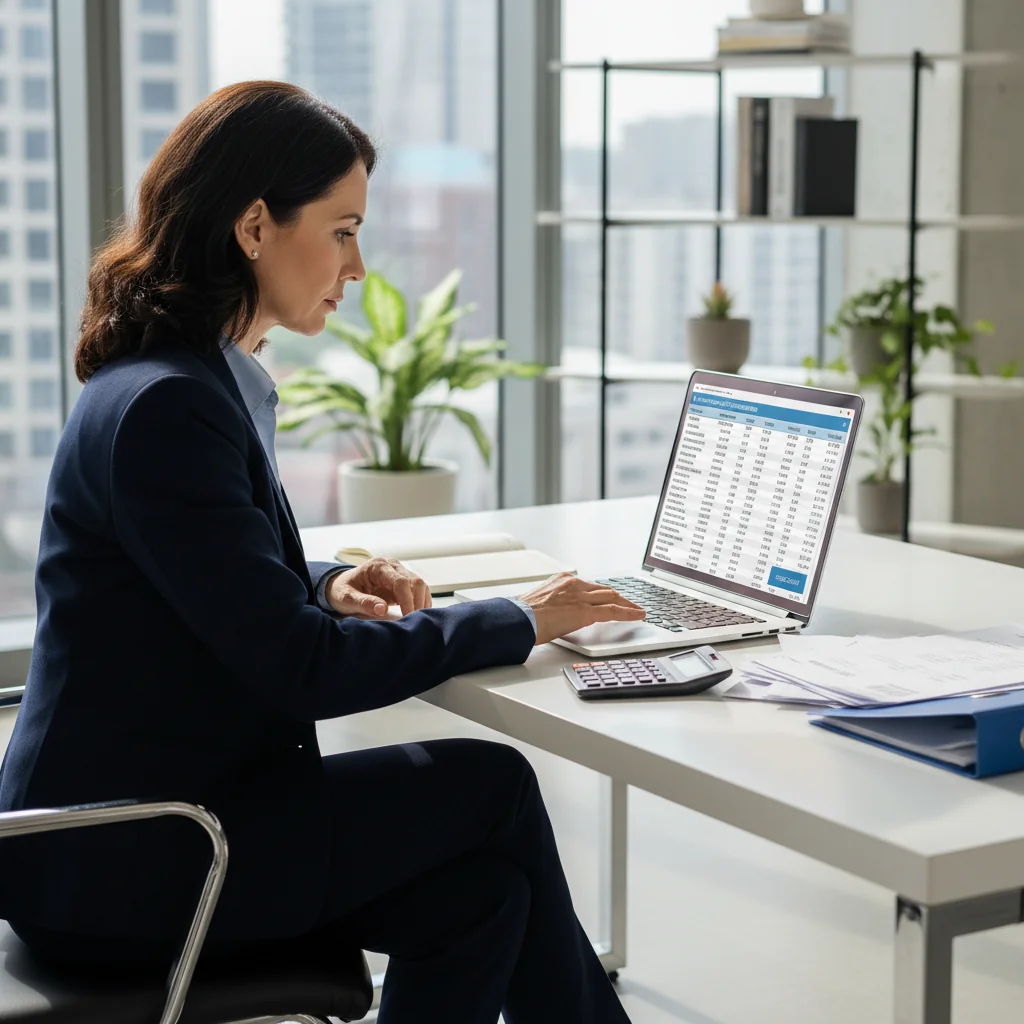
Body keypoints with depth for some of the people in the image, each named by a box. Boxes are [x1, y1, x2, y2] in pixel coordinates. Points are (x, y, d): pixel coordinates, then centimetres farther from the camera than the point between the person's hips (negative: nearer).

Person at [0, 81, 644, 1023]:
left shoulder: (218, 382, 10)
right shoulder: (163, 406, -21)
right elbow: (297, 667, -21)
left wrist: (330, 587, 2)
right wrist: (517, 623, -12)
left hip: (157, 817, 9)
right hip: (117, 864, -8)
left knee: (476, 887, -4)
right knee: (492, 785, -4)